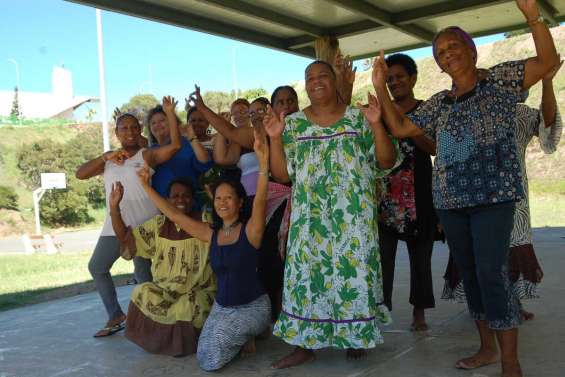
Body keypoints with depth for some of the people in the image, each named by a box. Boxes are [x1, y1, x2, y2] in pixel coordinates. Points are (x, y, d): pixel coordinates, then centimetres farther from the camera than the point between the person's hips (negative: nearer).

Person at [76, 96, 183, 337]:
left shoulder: (147, 155, 0)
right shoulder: (108, 159, 14)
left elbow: (175, 146, -16)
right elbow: (80, 174, 1)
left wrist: (170, 113, -20)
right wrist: (106, 157, -11)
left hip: (144, 225, -6)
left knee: (143, 271, 1)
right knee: (96, 267, 12)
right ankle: (116, 316, 23)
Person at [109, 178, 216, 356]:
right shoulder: (158, 224, 7)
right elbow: (127, 240, 5)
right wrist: (114, 207, -6)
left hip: (199, 294, -3)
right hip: (165, 291, 4)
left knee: (186, 309, -33)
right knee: (142, 294, -24)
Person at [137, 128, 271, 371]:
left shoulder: (250, 230, -11)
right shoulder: (211, 234, 3)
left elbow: (260, 200, -30)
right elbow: (173, 215, 4)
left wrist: (263, 162, -46)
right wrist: (146, 186, -1)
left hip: (253, 306, -5)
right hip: (221, 306, 5)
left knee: (216, 338, -23)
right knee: (208, 361, -9)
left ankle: (246, 335, 8)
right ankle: (243, 337, 18)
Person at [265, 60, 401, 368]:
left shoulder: (358, 119, 4)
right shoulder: (293, 124, 7)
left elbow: (387, 162, -1)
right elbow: (281, 174, 3)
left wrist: (376, 125, -13)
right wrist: (275, 138, -9)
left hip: (354, 216, -1)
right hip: (310, 218, 1)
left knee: (354, 271, 2)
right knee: (307, 273, 1)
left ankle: (356, 335, 21)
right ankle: (304, 343, 12)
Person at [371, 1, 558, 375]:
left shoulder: (499, 79, 2)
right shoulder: (439, 103, 15)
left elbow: (548, 61, -10)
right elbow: (400, 128, 16)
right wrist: (381, 88, 10)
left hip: (493, 193, -6)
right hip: (452, 199, 6)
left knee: (492, 274, -12)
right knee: (470, 274, 11)